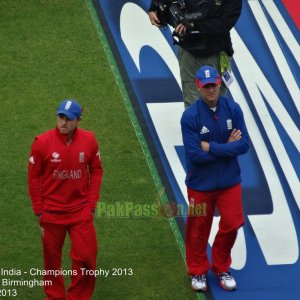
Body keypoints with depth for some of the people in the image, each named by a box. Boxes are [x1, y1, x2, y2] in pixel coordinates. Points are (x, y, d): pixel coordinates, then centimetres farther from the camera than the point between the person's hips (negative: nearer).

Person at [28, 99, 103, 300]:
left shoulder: (89, 140, -7)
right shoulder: (42, 142, -12)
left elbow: (96, 171, 4)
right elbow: (34, 177, -4)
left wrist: (92, 203, 0)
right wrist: (38, 210, -3)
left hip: (81, 211, 1)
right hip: (51, 212, -1)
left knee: (86, 257, -1)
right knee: (52, 259, 11)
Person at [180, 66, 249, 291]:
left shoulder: (233, 109, -8)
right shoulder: (190, 116, -17)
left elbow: (243, 145, -13)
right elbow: (194, 155, -22)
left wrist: (212, 147, -20)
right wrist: (226, 147, -15)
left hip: (230, 181, 3)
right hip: (201, 184, -3)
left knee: (231, 225, 10)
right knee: (199, 229, 11)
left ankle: (221, 268, 33)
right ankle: (198, 271, 32)